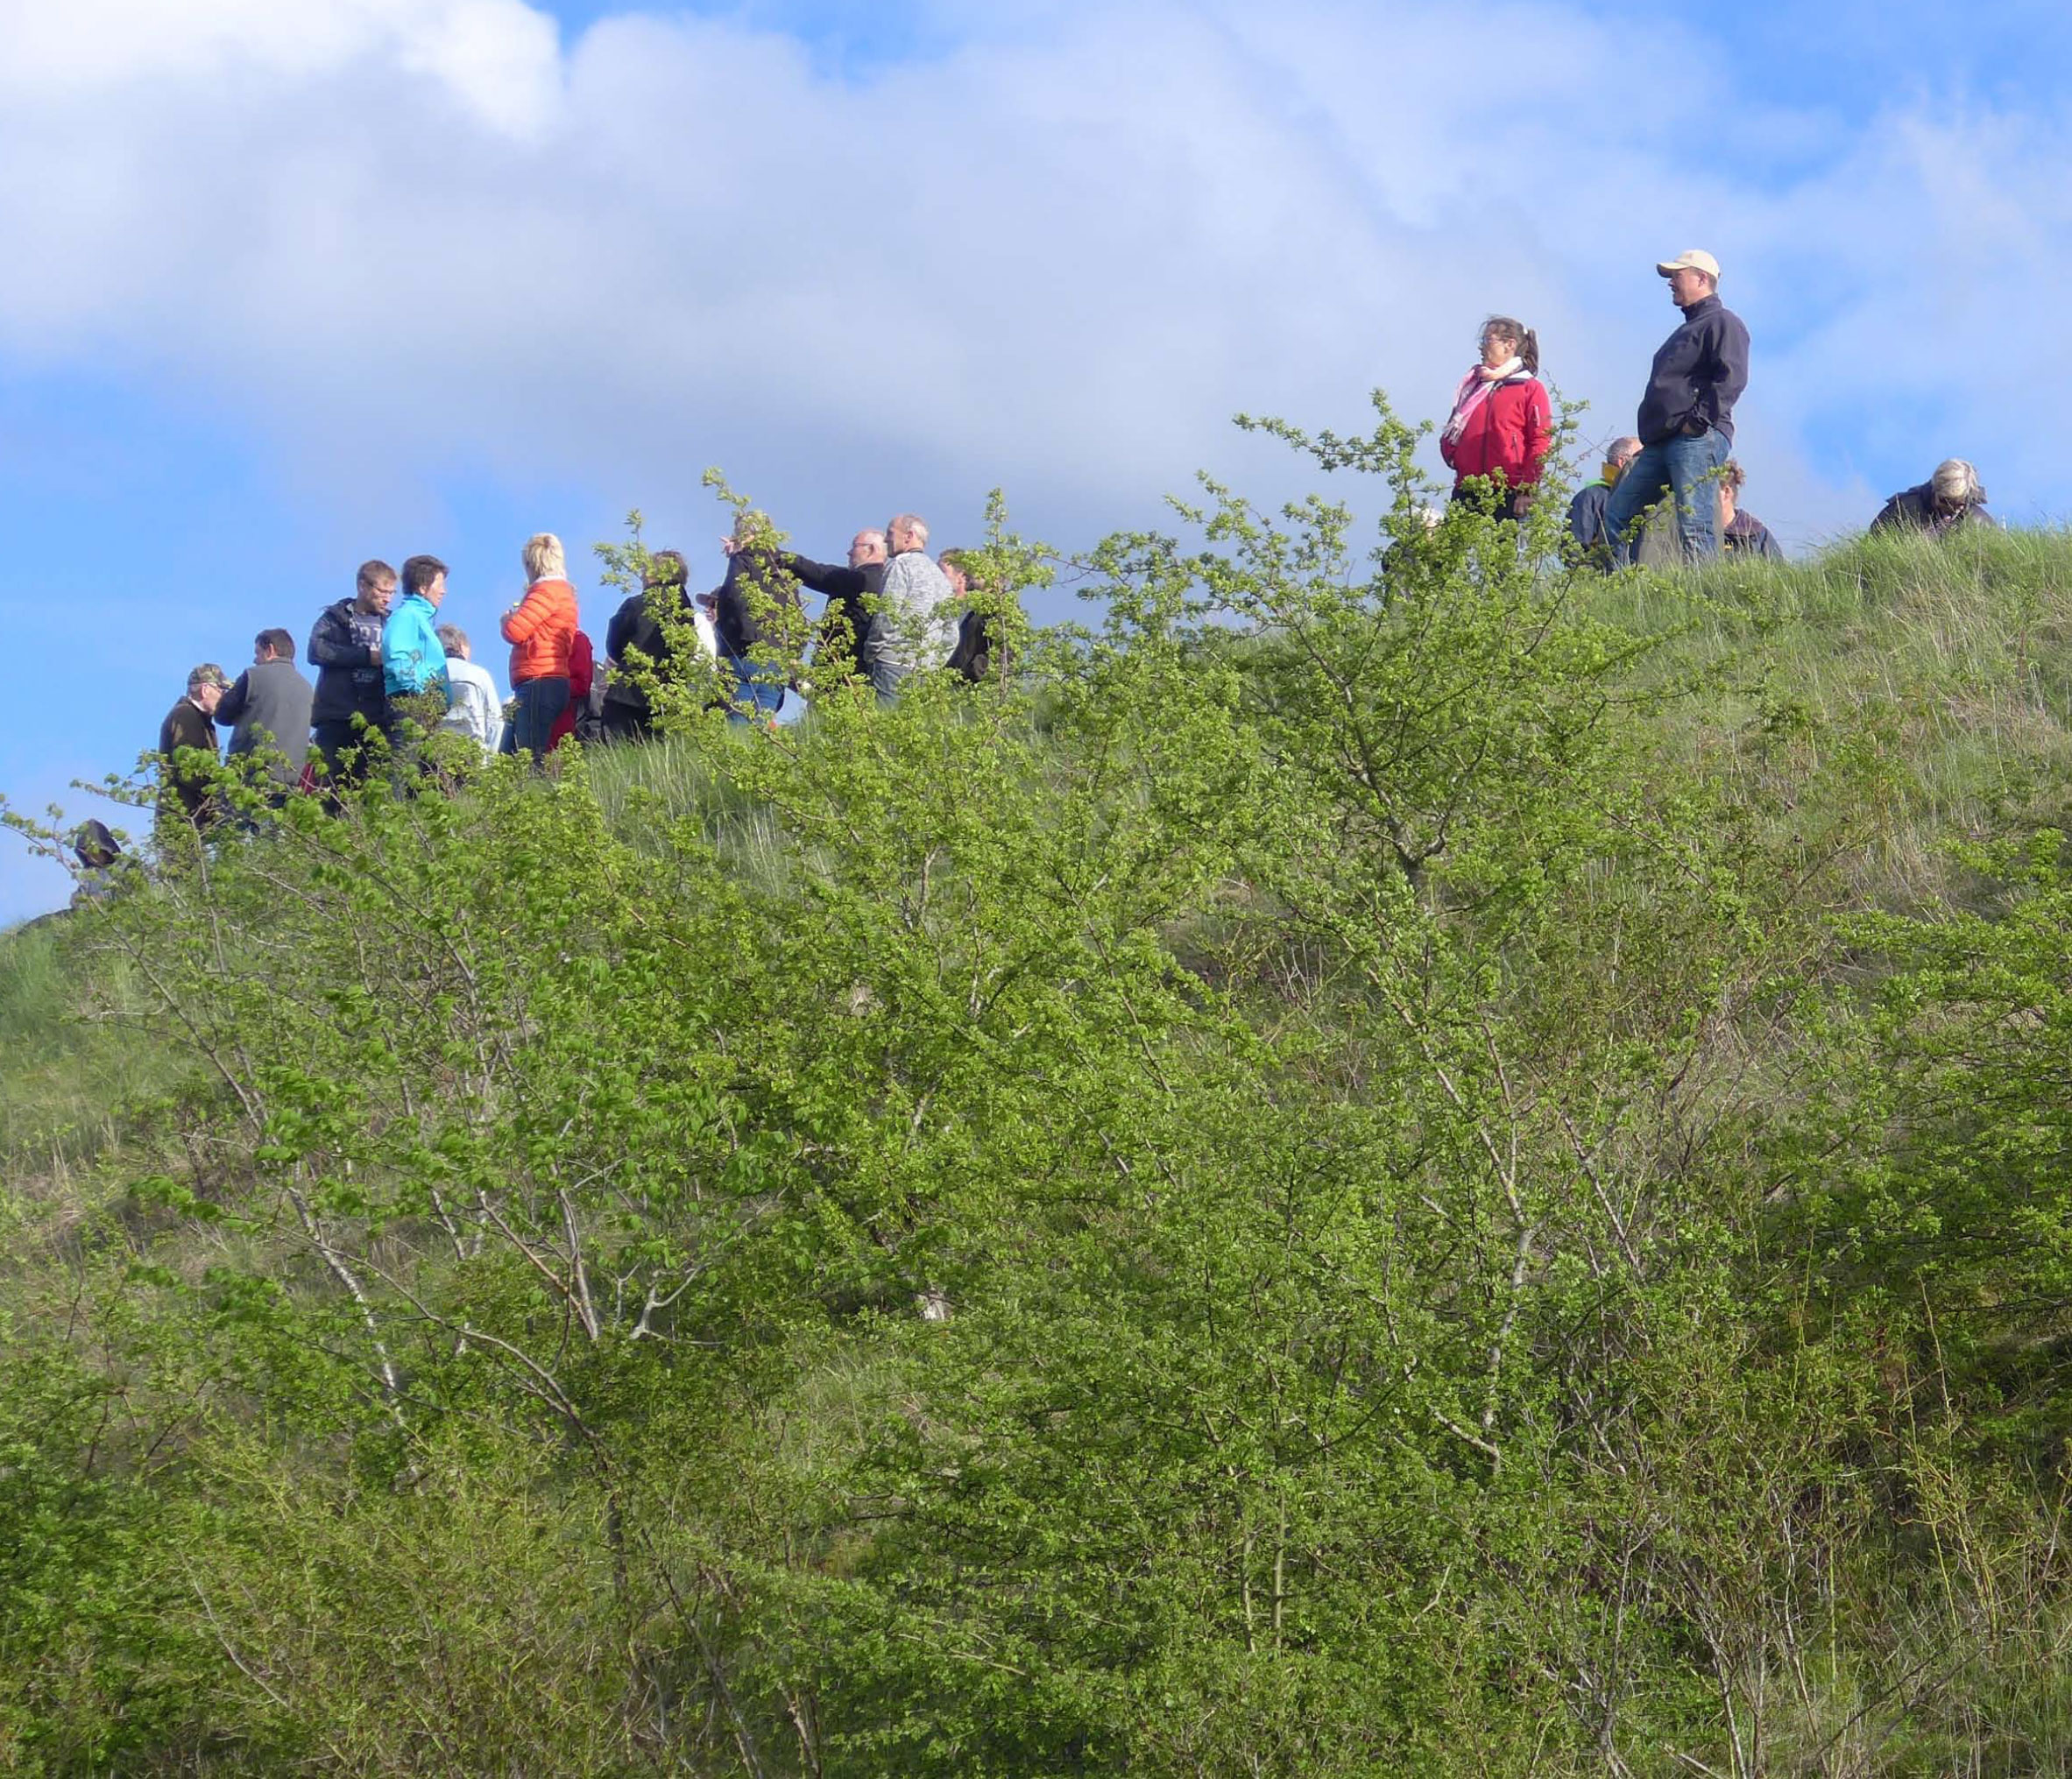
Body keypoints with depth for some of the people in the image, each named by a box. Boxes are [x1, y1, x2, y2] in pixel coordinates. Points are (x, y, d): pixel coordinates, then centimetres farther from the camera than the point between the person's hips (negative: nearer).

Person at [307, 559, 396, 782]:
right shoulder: (335, 618, 10)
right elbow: (316, 651, -8)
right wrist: (367, 656, -12)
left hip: (377, 720, 2)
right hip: (337, 719, -2)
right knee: (331, 783, -6)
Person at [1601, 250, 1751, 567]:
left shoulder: (1722, 322, 0)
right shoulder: (1686, 329, 30)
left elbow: (1731, 378, -14)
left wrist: (1699, 419, -21)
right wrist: (1649, 434, 21)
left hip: (1697, 439, -10)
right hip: (1660, 442, 10)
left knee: (1694, 526, -16)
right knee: (1617, 515, 5)